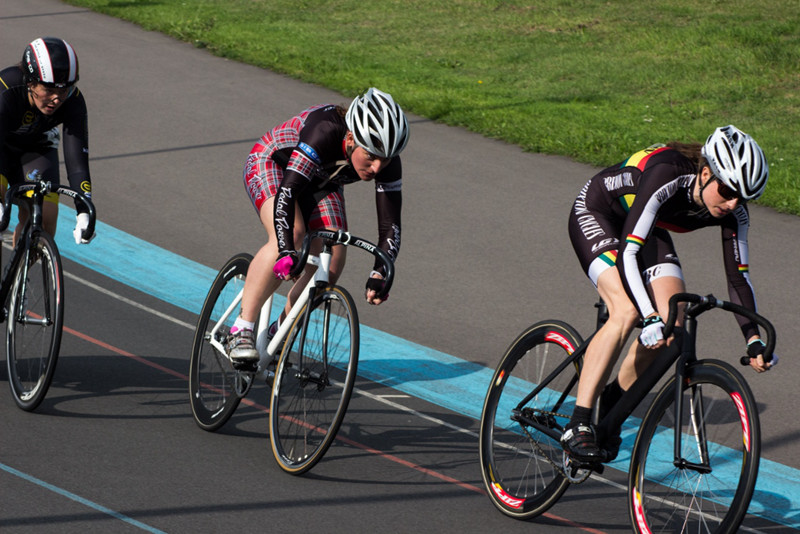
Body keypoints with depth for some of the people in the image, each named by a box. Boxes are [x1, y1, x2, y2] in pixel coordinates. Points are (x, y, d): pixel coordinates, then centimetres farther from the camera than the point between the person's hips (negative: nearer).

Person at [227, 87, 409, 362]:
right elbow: (286, 191, -46)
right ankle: (241, 331, -26)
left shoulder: (387, 162, -26)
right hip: (273, 163, -5)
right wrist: (286, 252, -56)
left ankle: (279, 334, 4)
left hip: (320, 183, 5)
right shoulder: (325, 133, -41)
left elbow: (390, 226, -23)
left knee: (332, 261, -15)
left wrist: (379, 275, -39)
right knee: (291, 234, -32)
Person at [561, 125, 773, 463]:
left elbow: (738, 276, -12)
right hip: (596, 215, -6)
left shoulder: (733, 213, -20)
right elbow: (627, 252, -42)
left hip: (647, 230, 6)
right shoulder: (666, 175, -38)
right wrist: (650, 319, -50)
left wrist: (754, 340, -23)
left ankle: (613, 401, 10)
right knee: (627, 312, -28)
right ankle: (577, 426, -24)